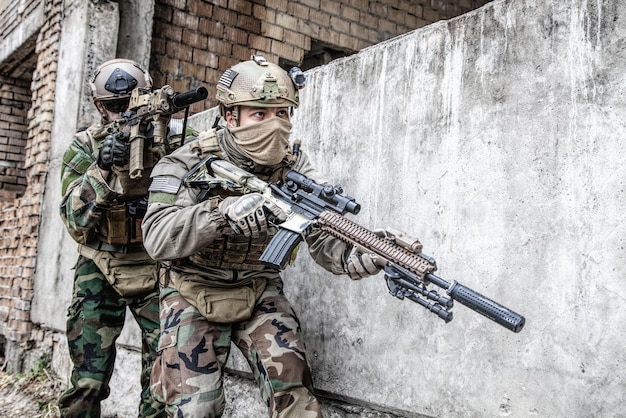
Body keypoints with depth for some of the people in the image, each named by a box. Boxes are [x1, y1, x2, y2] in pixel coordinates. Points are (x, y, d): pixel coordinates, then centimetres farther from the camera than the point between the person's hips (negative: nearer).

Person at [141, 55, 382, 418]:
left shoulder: (294, 167, -10)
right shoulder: (187, 164, -18)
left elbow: (325, 237, -19)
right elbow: (158, 238, -32)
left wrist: (366, 257, -41)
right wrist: (226, 211, -47)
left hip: (260, 291, 2)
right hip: (194, 295, -2)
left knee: (293, 385, -12)